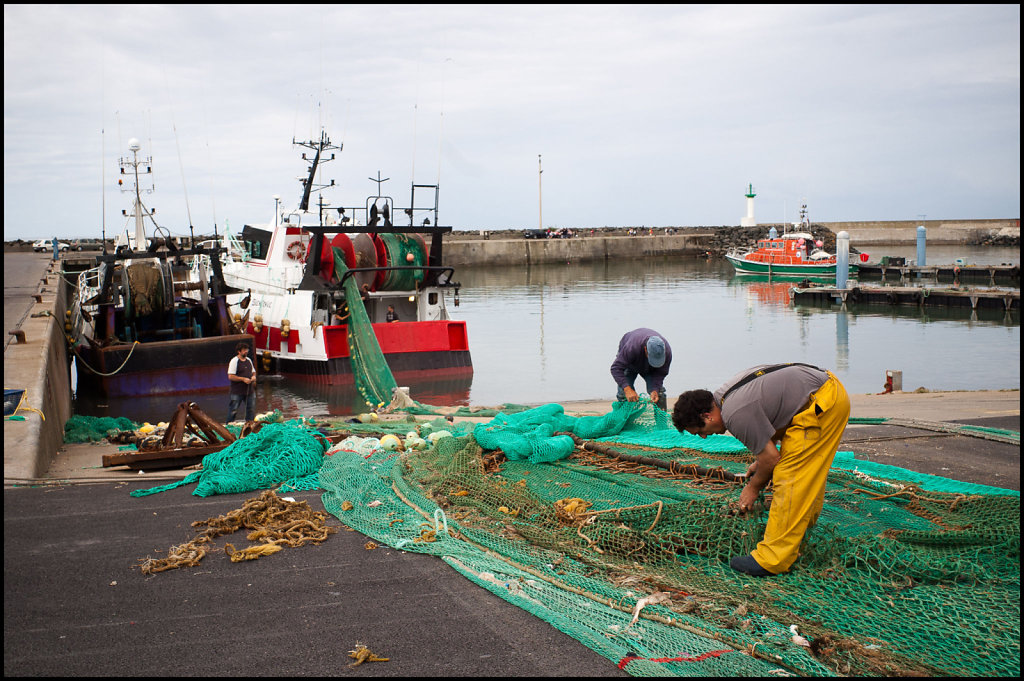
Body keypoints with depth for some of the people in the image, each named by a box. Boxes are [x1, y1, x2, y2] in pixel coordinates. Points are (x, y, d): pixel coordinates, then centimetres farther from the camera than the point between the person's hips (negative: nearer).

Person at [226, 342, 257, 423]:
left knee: (251, 409, 9)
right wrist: (243, 379, -19)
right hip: (237, 392, -7)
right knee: (233, 410, -2)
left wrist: (254, 377, 1)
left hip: (250, 390, 7)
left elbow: (253, 372, 24)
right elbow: (230, 377, -15)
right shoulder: (234, 361, -10)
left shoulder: (249, 360, 12)